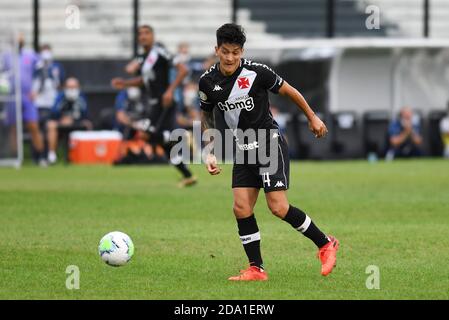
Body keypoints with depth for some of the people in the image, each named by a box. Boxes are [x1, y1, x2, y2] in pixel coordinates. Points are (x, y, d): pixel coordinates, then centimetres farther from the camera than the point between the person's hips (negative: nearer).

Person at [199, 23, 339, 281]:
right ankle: (256, 269, 3)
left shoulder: (256, 72, -15)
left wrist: (312, 117, 8)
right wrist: (210, 153, 5)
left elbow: (288, 91, -1)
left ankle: (325, 244, 4)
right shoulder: (208, 81, -2)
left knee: (278, 207, -13)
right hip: (244, 151, 5)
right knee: (241, 208, -6)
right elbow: (207, 116, 14)